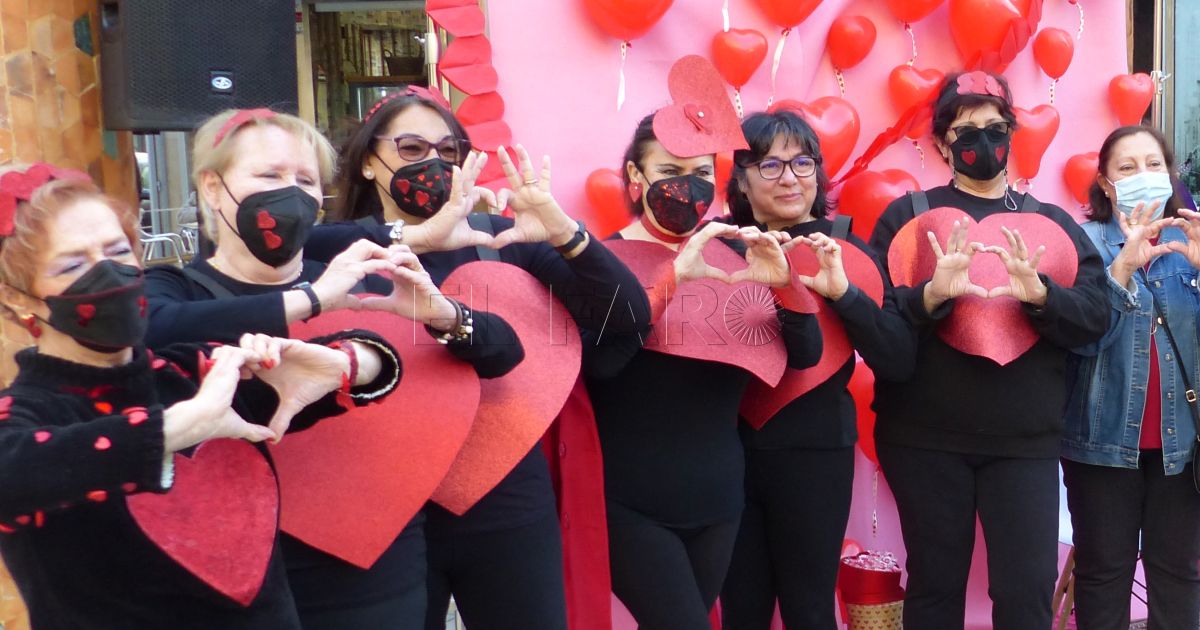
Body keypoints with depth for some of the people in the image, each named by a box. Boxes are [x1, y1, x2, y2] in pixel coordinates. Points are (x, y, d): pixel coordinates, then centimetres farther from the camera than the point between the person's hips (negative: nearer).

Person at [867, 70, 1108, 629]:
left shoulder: (1053, 223, 10)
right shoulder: (908, 214, 3)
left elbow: (1095, 319, 1)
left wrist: (1039, 295, -19)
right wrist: (932, 294, -25)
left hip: (1026, 440, 2)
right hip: (925, 437, -1)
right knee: (935, 583, 10)